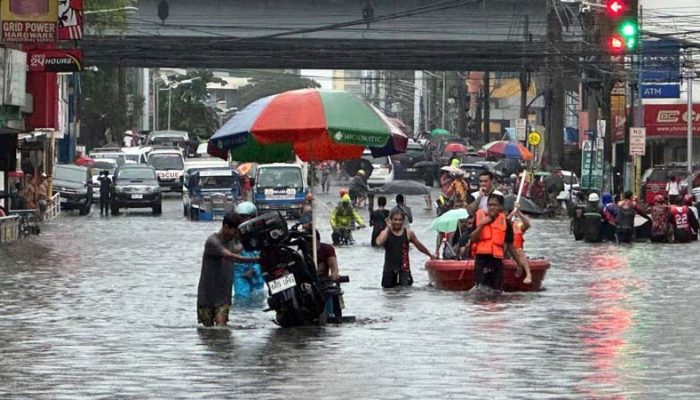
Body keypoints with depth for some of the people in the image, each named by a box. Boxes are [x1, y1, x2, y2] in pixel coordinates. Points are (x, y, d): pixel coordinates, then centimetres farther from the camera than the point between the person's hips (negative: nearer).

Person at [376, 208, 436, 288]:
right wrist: (387, 229, -14)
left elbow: (419, 246, 17)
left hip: (404, 269, -1)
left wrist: (430, 255, 27)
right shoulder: (386, 233, 0)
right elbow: (379, 242, -22)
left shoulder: (408, 233, 2)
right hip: (389, 269, 1)